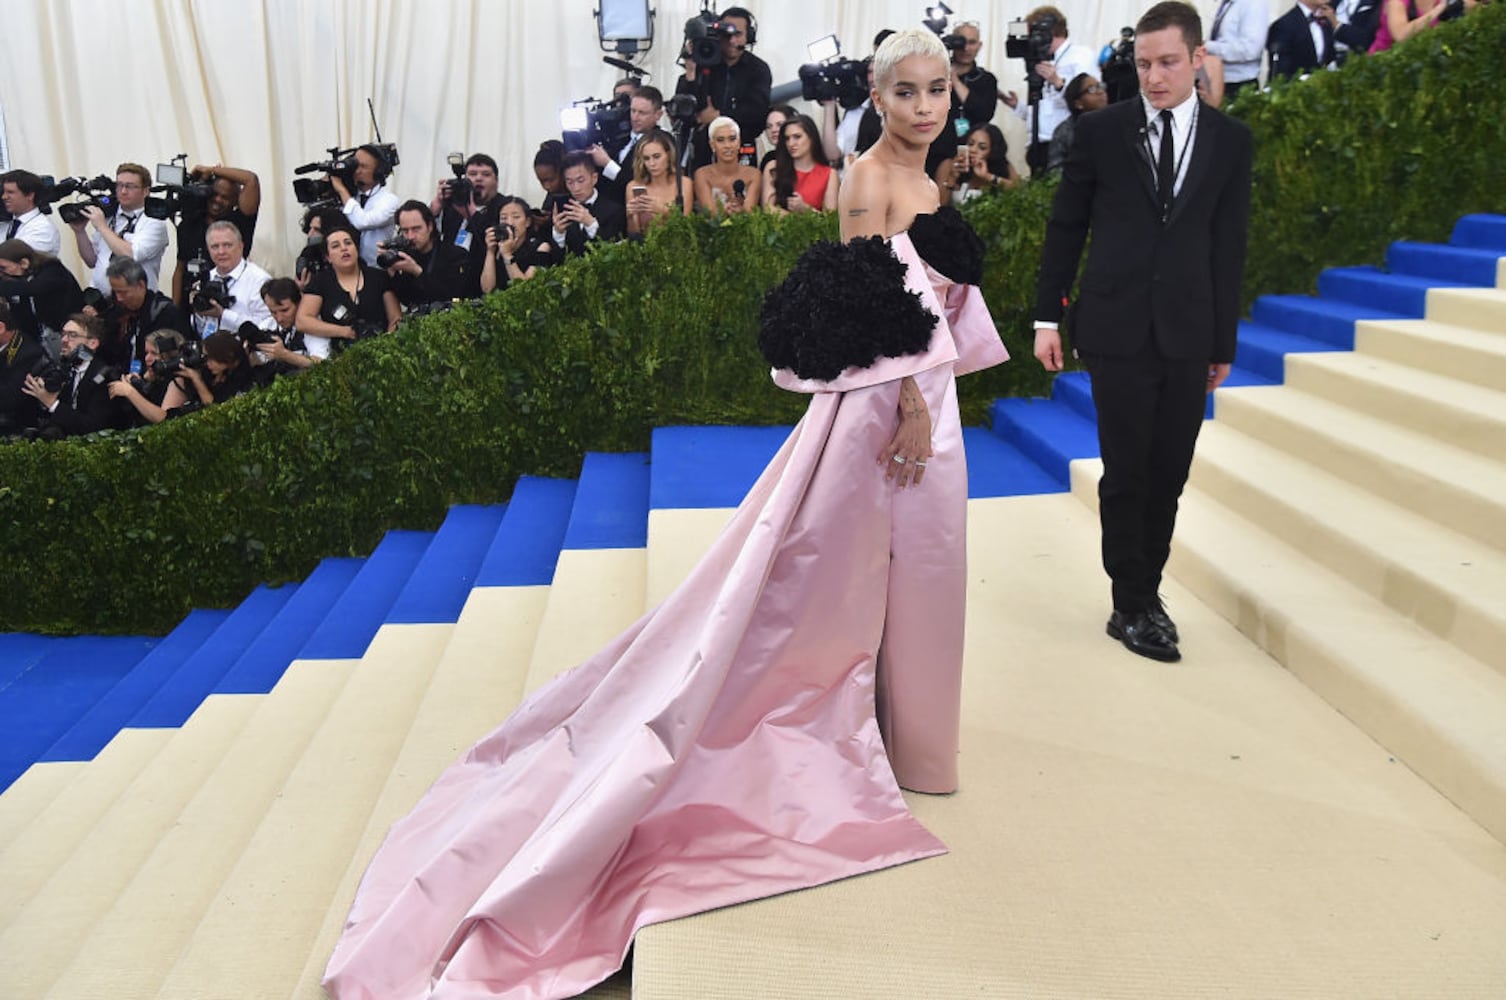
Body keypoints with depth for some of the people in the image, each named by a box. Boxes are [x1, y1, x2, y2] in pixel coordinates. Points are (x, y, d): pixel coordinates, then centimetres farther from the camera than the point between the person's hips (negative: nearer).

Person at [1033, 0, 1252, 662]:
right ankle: (1132, 607, 11)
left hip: (1187, 335, 2)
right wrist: (1047, 316, 0)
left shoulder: (1229, 140, 6)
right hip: (1116, 328, -2)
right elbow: (1065, 227, 4)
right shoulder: (1101, 130, 0)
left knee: (1169, 474, 6)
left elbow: (1228, 246, 7)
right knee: (1127, 472, 0)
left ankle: (1146, 593, 20)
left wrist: (1224, 341, 7)